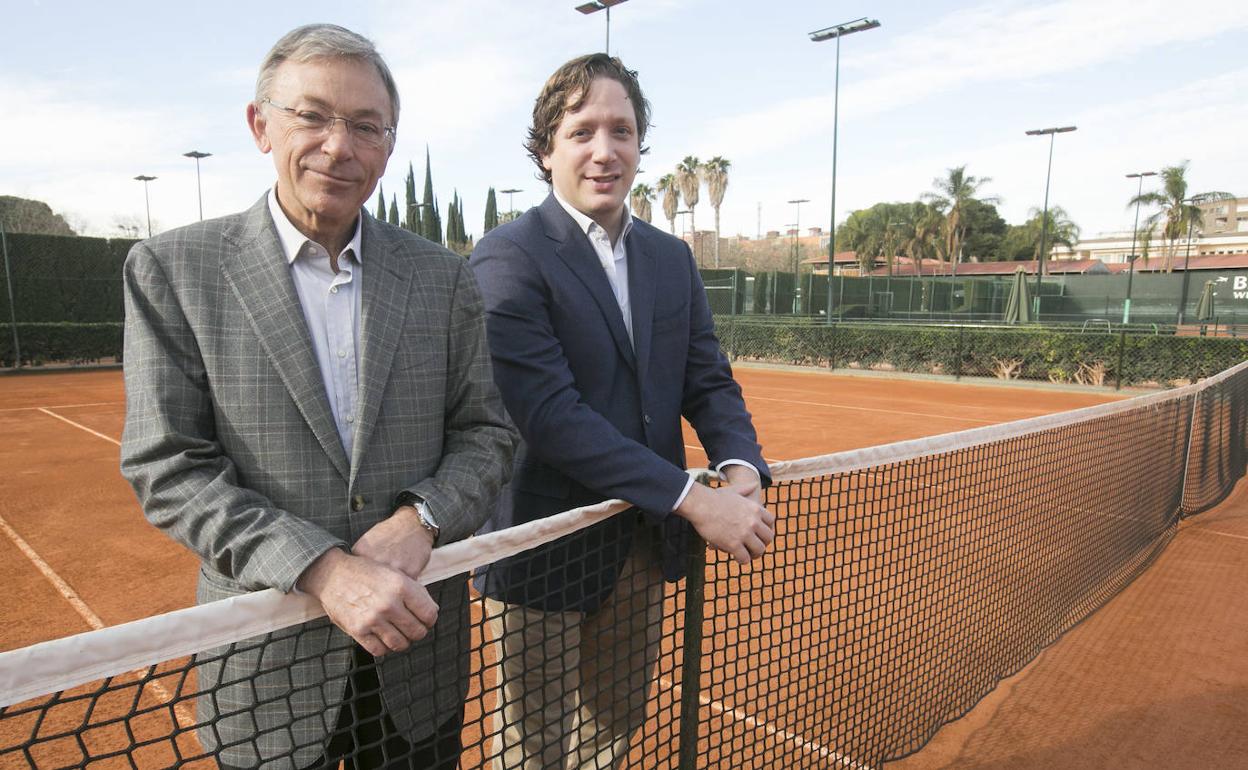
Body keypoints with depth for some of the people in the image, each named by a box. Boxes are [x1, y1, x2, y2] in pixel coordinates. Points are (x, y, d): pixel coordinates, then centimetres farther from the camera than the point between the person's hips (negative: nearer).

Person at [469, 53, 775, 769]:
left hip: (646, 545, 6)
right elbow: (549, 411, -24)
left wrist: (740, 464, -16)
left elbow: (709, 381, 5)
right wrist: (691, 497, -26)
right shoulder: (508, 256, -14)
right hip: (546, 550, -5)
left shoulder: (673, 258, 7)